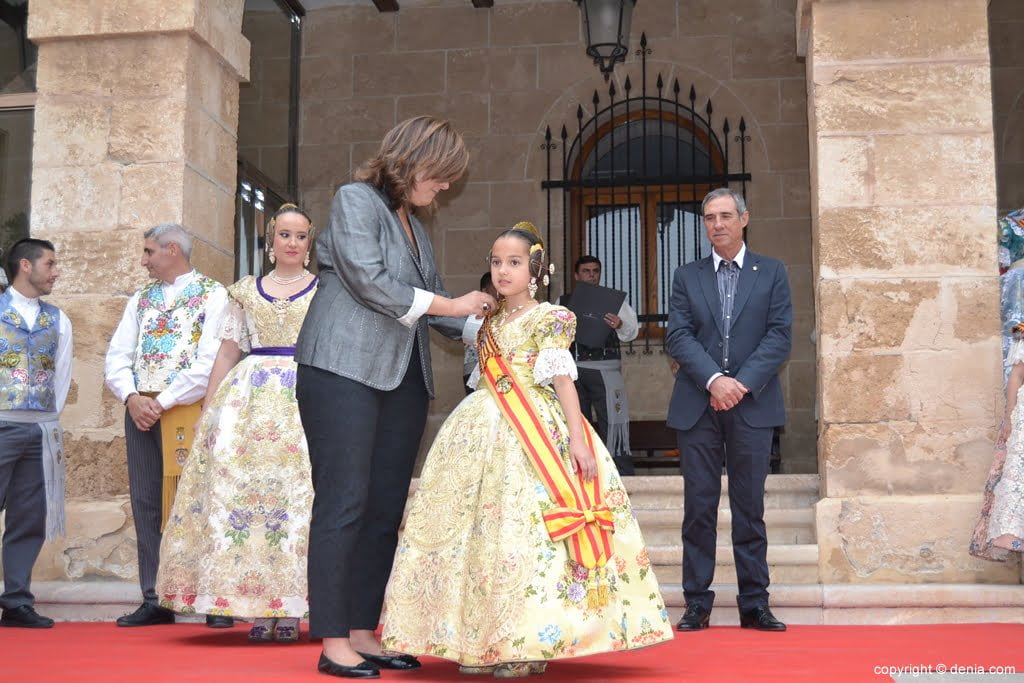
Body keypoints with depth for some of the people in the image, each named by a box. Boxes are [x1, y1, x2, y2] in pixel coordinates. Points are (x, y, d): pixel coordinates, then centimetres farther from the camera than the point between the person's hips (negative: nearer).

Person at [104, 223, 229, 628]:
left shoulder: (214, 295, -1)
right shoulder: (140, 300, 17)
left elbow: (212, 361, -13)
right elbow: (116, 358, 10)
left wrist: (163, 401, -14)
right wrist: (132, 397, -9)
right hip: (141, 411, 6)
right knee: (146, 504, 5)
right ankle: (154, 601, 10)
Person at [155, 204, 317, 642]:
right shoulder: (246, 291, 15)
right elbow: (227, 351, 13)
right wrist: (207, 409, 6)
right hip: (249, 396, 2)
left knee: (299, 491, -8)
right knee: (241, 487, -6)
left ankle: (291, 609, -4)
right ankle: (258, 609, 0)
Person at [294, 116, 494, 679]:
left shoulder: (414, 225, 21)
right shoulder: (355, 199, -2)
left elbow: (433, 301, 22)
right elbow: (369, 283, -12)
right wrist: (448, 306, -7)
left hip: (402, 380, 8)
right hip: (345, 373, -8)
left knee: (385, 508, 5)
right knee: (344, 503, -7)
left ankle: (363, 633, 12)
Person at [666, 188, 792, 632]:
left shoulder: (772, 273, 9)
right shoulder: (686, 277, 11)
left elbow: (780, 336, -1)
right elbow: (678, 337, 0)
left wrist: (742, 383, -12)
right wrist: (714, 379, -15)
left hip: (752, 406, -1)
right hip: (697, 407, 1)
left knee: (750, 508, 4)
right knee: (699, 508, 2)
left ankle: (754, 605, 10)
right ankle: (696, 604, 8)